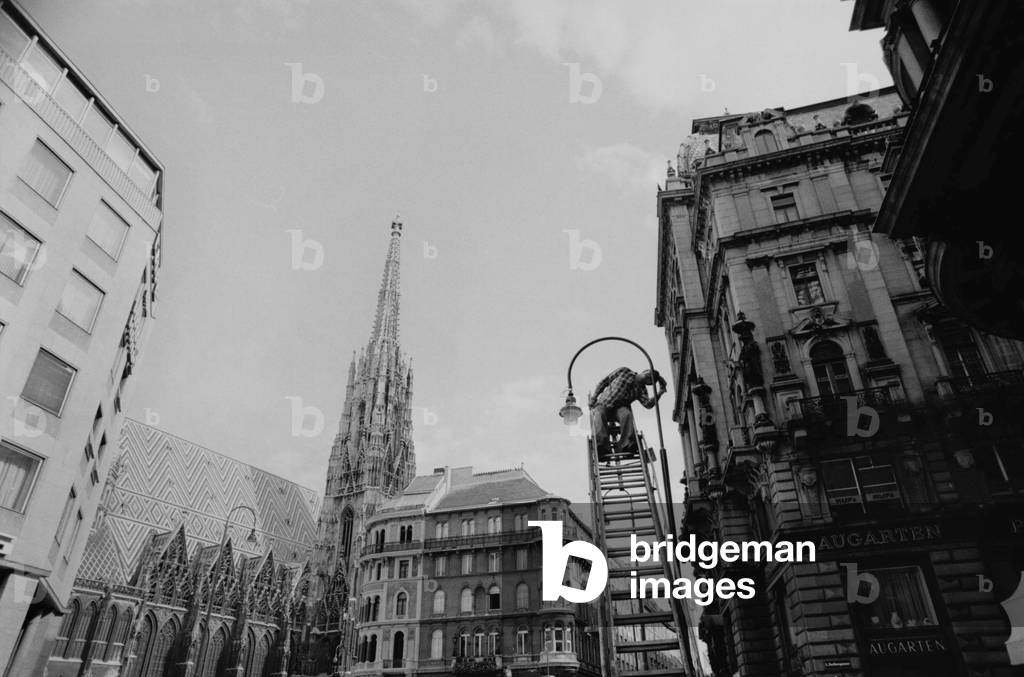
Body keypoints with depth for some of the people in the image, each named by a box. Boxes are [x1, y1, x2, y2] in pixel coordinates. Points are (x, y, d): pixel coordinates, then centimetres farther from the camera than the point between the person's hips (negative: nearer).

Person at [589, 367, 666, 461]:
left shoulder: (641, 390, 8)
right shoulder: (624, 371, 6)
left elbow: (648, 404, -11)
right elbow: (604, 381, 9)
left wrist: (658, 394, -26)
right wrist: (594, 396, -1)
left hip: (618, 408, 1)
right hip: (601, 405, -1)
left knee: (626, 414, -33)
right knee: (599, 415, -34)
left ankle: (627, 446, -39)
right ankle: (602, 449, -49)